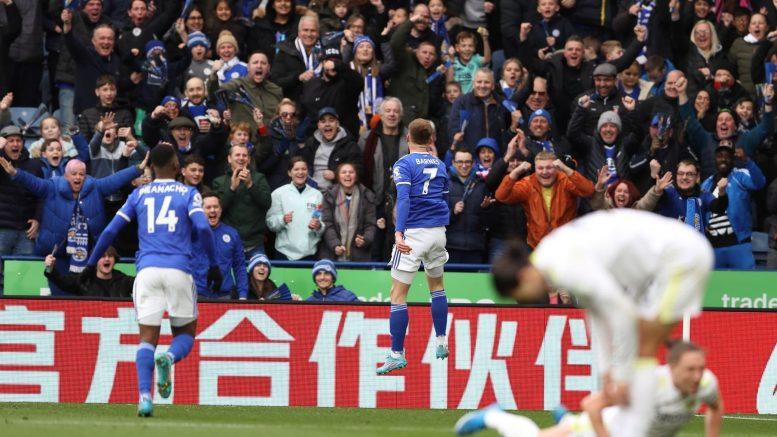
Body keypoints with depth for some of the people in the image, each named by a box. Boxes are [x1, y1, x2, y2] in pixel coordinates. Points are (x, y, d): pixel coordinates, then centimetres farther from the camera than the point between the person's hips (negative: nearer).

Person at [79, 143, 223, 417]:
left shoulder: (139, 195, 16)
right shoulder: (188, 194, 9)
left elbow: (110, 231, 13)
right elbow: (203, 228, -6)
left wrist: (91, 264, 23)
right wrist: (214, 266, 1)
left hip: (147, 270, 1)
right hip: (179, 270, -1)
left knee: (147, 336, 0)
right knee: (186, 333, 13)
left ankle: (144, 395, -22)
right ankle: (169, 358, -23)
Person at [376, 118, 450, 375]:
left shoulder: (404, 164, -6)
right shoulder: (440, 165, 12)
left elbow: (403, 198, -18)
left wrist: (399, 232, -26)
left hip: (413, 234, -6)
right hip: (438, 231, 6)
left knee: (398, 294, -2)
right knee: (436, 285, 27)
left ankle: (397, 354, -6)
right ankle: (441, 344, 28)